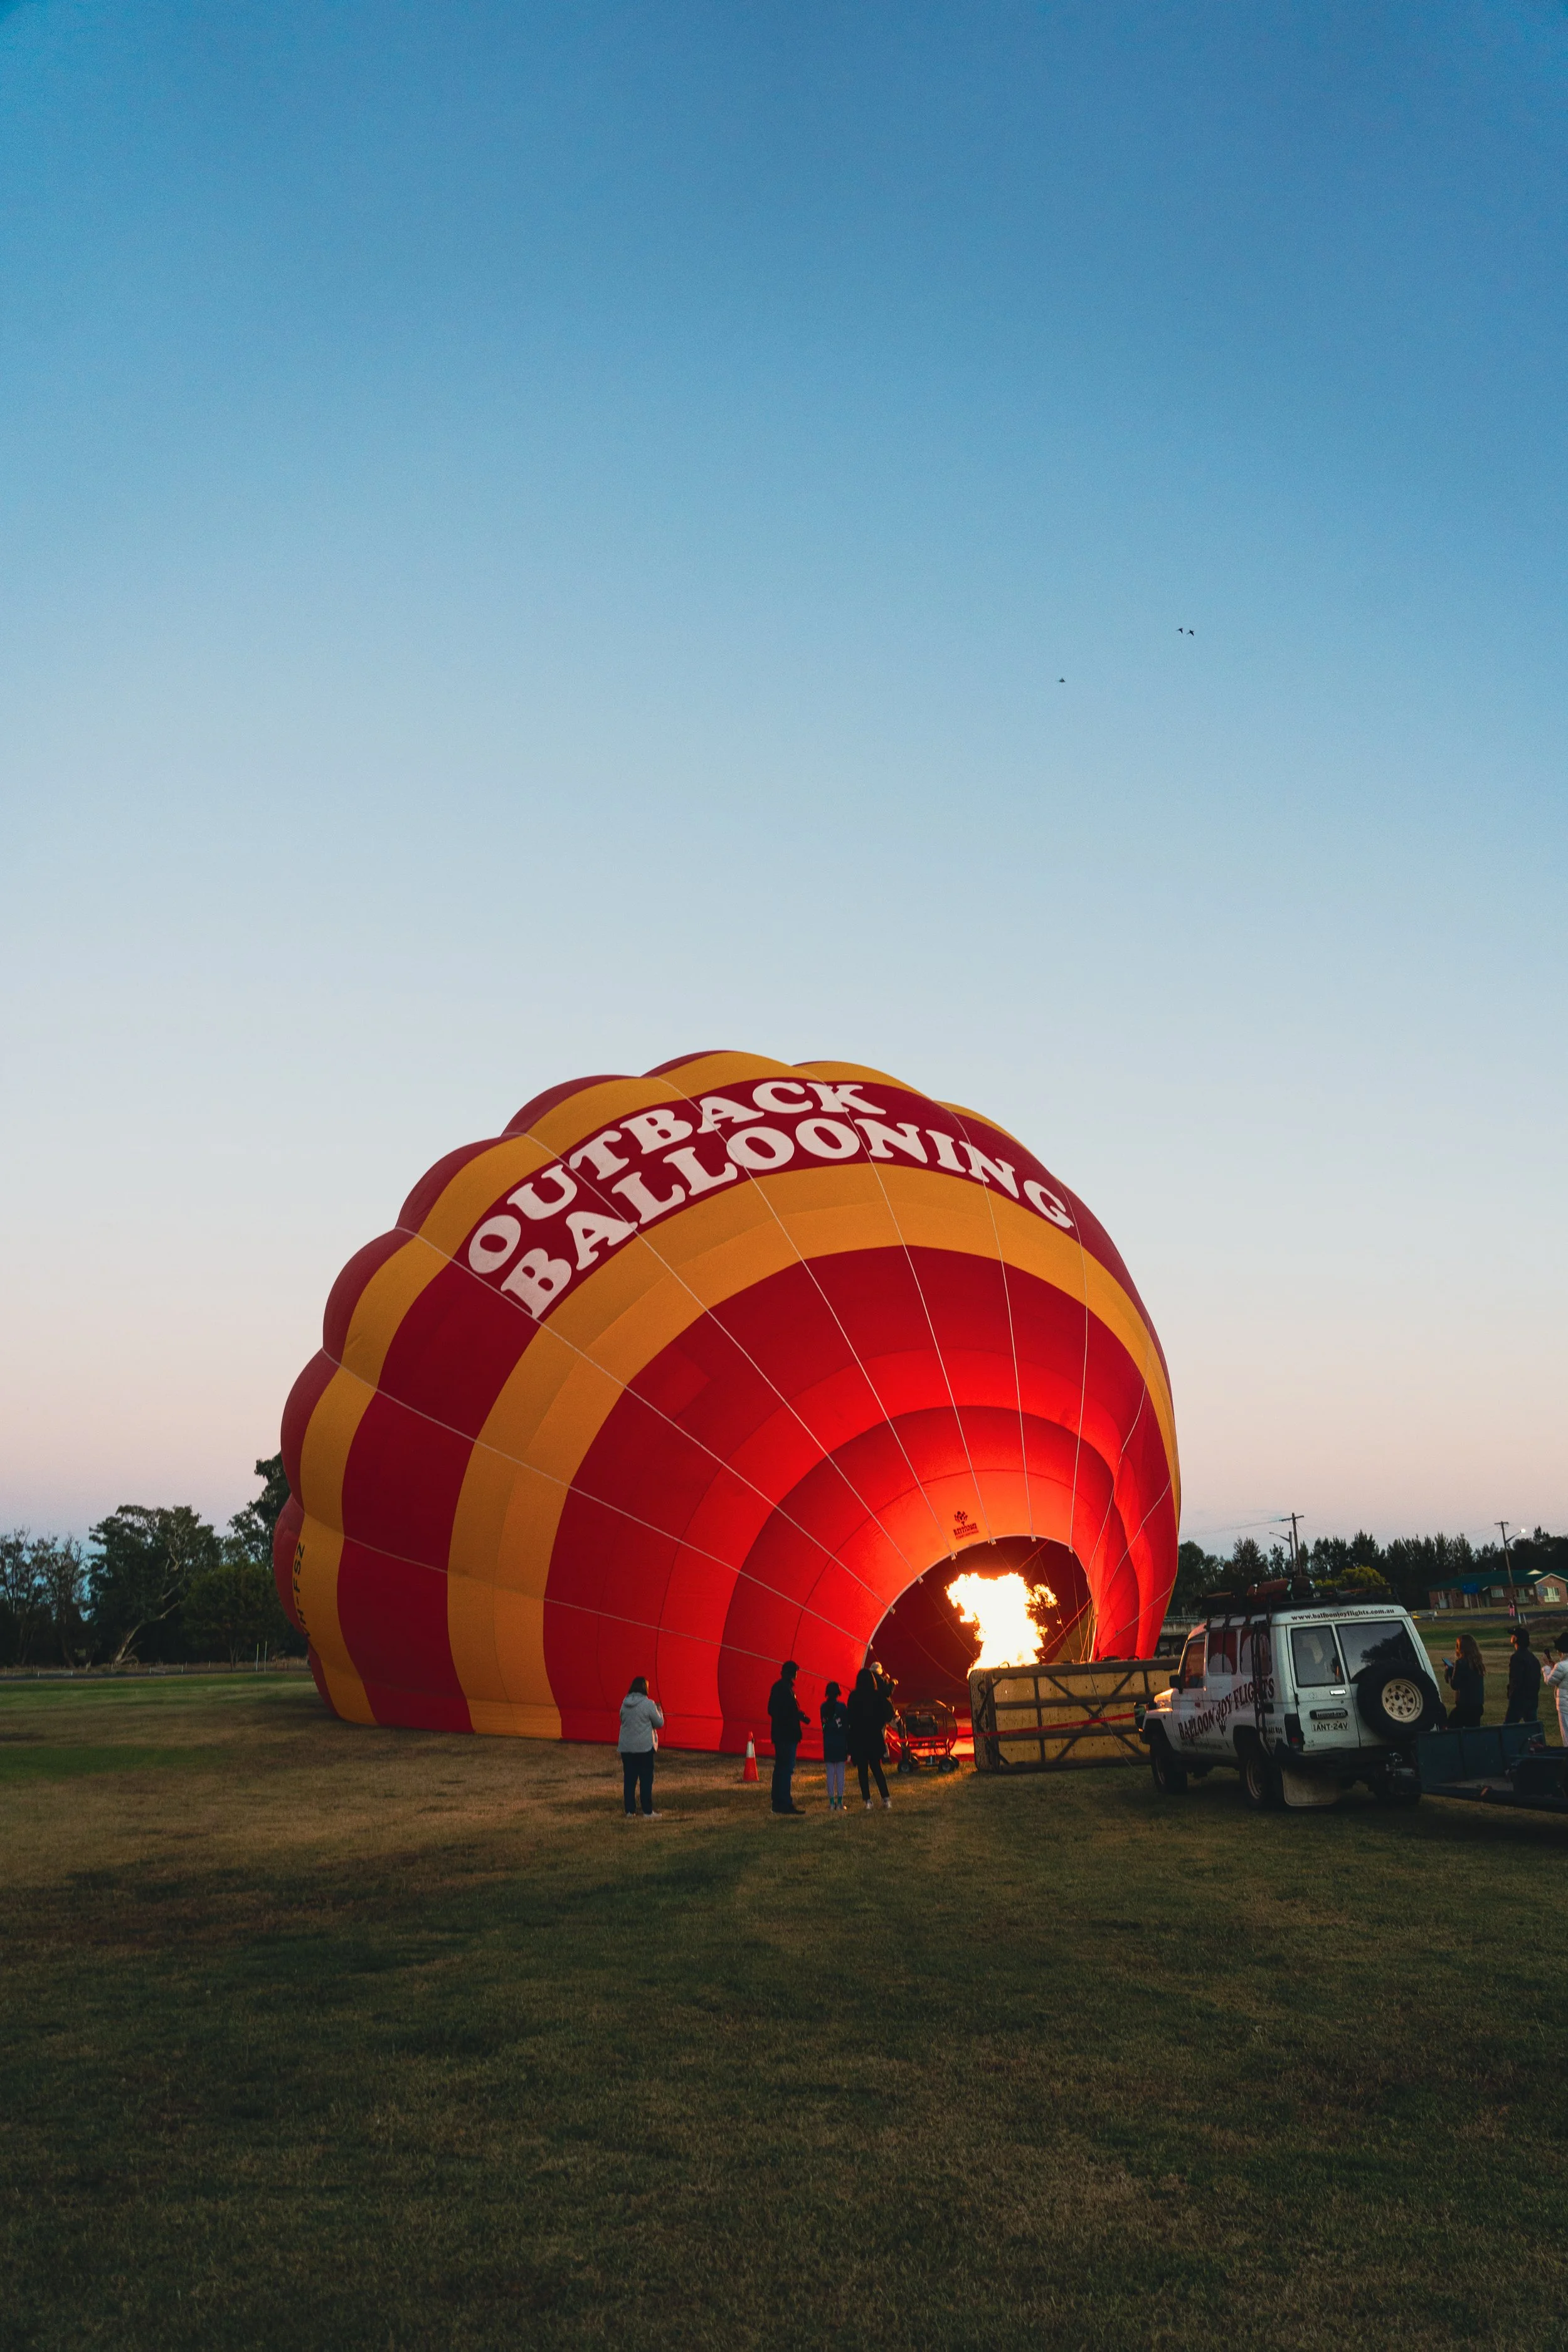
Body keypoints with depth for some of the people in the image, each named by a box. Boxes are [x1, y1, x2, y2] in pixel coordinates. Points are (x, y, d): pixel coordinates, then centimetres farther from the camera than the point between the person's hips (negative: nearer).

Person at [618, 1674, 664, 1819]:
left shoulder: (625, 1703, 4)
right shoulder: (648, 1704, -12)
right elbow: (659, 1723, -4)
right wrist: (659, 1711, 16)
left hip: (626, 1747, 5)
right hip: (644, 1747, -5)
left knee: (629, 1779, 10)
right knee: (646, 1779, 2)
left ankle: (630, 1811, 13)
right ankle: (648, 1812, 4)